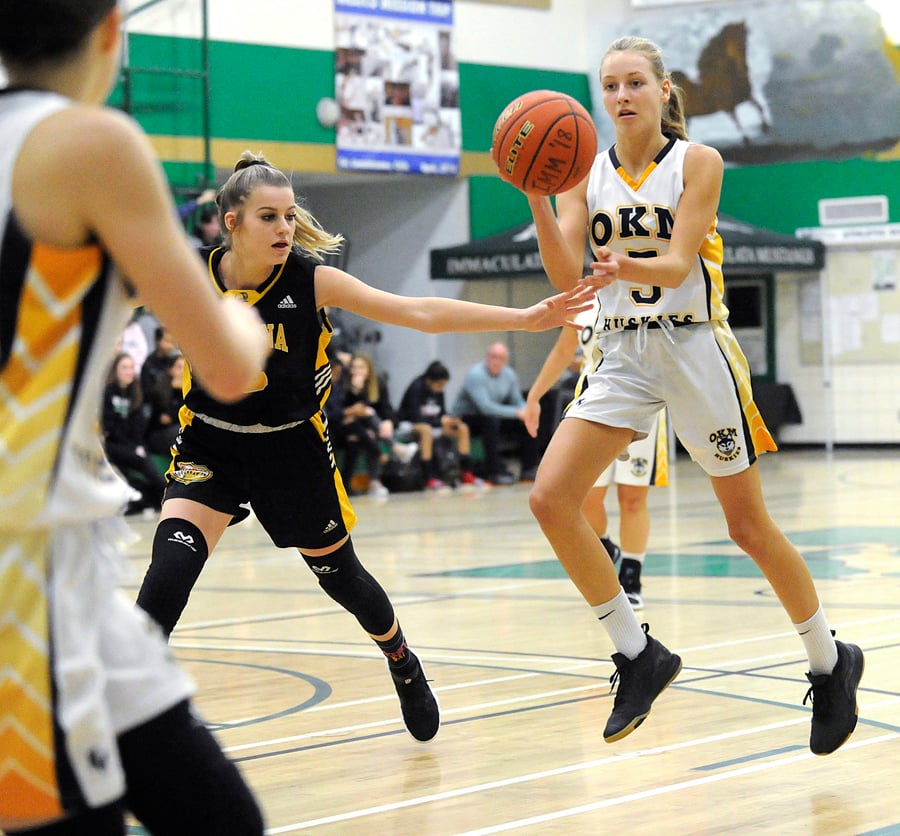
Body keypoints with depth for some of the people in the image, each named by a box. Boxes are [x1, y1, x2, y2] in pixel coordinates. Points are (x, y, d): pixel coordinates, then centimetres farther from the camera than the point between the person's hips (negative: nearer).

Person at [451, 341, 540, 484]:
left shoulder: (509, 374, 1)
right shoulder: (476, 375, -23)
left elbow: (518, 401, 4)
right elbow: (485, 407, -33)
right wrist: (517, 413, -34)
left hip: (495, 416, 7)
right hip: (466, 418, -7)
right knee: (491, 420, -36)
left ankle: (529, 469, -1)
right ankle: (495, 471, -31)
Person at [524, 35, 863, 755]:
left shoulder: (698, 163, -6)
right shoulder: (586, 175, 4)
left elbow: (677, 266, -16)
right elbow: (566, 275, -7)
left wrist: (626, 268, -38)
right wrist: (536, 197, -22)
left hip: (694, 346, -4)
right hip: (622, 355, 4)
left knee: (750, 527, 2)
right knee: (551, 500, -14)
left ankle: (831, 662, 24)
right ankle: (639, 654, -1)